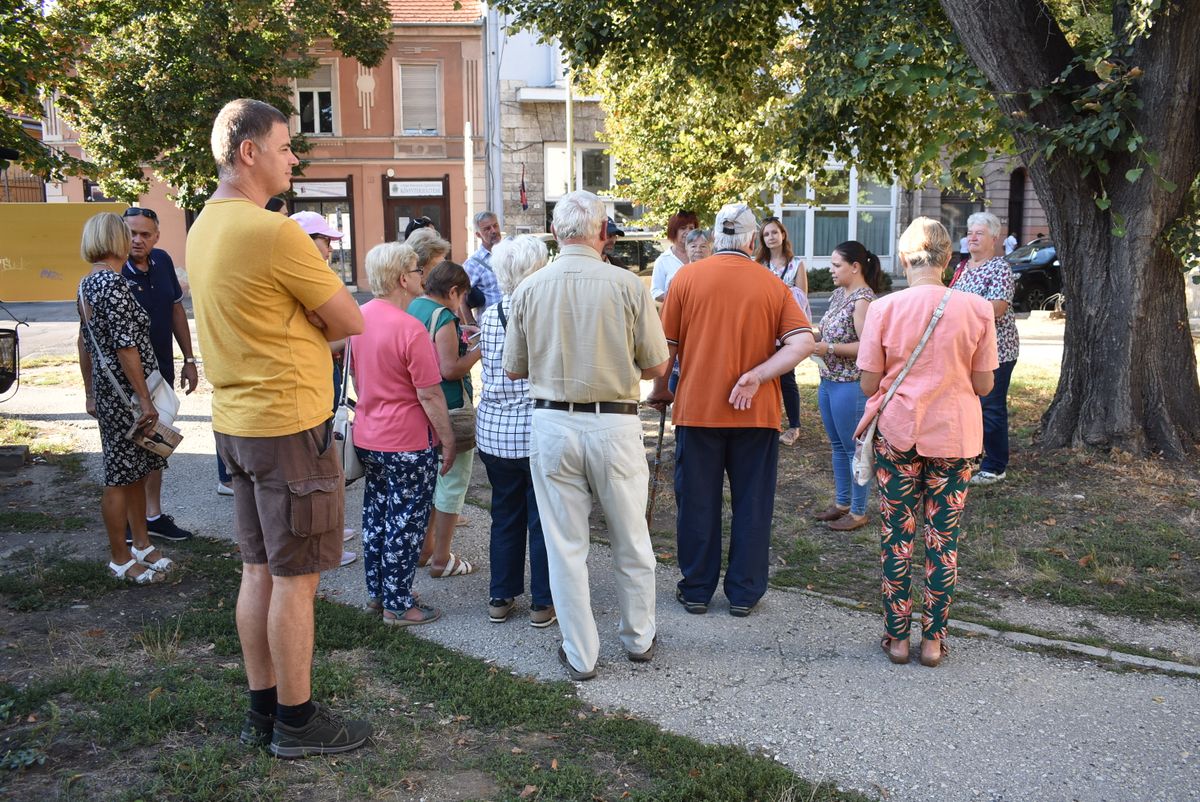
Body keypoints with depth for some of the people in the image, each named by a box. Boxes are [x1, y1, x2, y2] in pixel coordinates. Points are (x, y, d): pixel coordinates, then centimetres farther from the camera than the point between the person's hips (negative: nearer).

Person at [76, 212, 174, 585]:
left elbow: (85, 342, 17)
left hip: (107, 391, 9)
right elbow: (126, 346, -21)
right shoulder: (113, 283, -18)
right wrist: (145, 401, -19)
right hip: (125, 394, -9)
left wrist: (91, 393, 22)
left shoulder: (88, 283, 11)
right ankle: (120, 559, 13)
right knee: (120, 477, 2)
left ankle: (141, 544, 29)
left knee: (136, 471, 18)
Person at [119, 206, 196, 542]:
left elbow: (176, 310, 11)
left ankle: (153, 515, 28)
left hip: (162, 372, 6)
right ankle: (127, 524, 15)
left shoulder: (162, 262, 1)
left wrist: (189, 360, 11)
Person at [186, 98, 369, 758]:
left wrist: (297, 324, 1)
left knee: (258, 570, 16)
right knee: (295, 578, 2)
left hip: (238, 421, 9)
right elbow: (351, 322, -13)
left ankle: (262, 709, 27)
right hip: (289, 425, -9)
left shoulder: (204, 227, 9)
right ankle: (296, 722, 15)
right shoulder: (274, 232, -19)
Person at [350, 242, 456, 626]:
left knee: (375, 515, 18)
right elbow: (430, 395, -19)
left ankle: (376, 592, 31)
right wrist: (448, 439, -10)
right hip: (408, 444, -8)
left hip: (366, 436, 8)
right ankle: (398, 605, 14)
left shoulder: (359, 317, 2)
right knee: (405, 523, 4)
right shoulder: (409, 328, -22)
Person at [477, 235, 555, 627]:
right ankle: (543, 603, 17)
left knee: (504, 515, 16)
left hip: (494, 431, 4)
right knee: (543, 519, 8)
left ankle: (500, 598, 25)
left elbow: (493, 370, 9)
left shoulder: (488, 317, 1)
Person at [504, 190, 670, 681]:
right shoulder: (627, 285, -8)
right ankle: (639, 639, 33)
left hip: (552, 424, 1)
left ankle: (580, 655, 21)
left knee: (565, 545, 11)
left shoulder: (529, 289, -3)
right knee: (631, 541, 17)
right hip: (615, 424, -1)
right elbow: (656, 367, -3)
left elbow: (514, 369, 5)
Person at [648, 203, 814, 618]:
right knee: (752, 505, 11)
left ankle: (696, 590, 20)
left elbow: (666, 346, 0)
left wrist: (660, 390, 14)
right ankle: (744, 593, 19)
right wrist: (755, 377, -12)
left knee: (697, 504, 11)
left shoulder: (687, 277, -2)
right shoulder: (772, 284, 1)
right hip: (756, 414, 1)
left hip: (696, 409, 0)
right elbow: (803, 342, -10)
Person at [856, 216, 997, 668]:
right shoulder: (977, 309, -6)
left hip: (898, 432, -1)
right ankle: (933, 639, 19)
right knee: (944, 538, 10)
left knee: (897, 537, 10)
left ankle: (897, 636, 19)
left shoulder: (884, 308, -9)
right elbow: (984, 385, -1)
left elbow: (868, 384, -6)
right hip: (954, 434, 1)